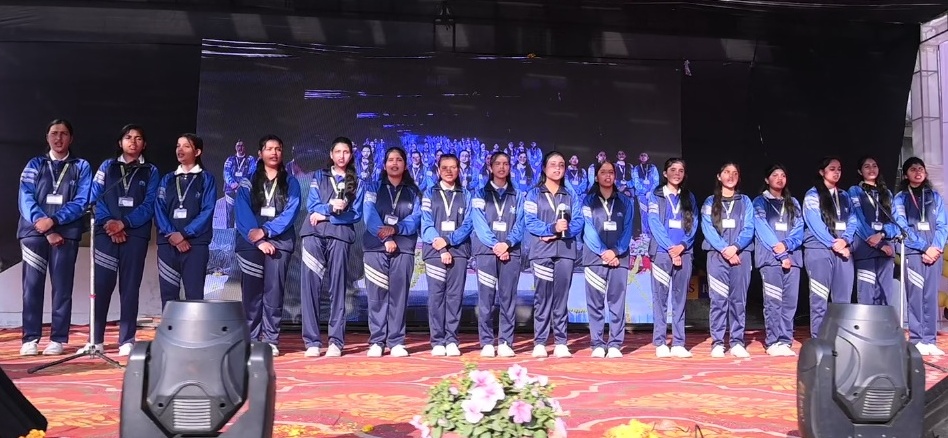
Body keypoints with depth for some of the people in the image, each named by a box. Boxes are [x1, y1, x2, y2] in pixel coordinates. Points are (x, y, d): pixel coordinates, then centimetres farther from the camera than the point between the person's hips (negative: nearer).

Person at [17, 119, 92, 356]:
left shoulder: (81, 167, 9)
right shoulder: (35, 164, 12)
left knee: (62, 287, -1)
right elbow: (26, 198, 1)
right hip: (34, 231, 1)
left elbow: (81, 202, -1)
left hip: (66, 232, -1)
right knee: (32, 286, -1)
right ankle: (30, 339, 3)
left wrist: (53, 220, -14)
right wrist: (46, 229, -11)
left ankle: (58, 340, 3)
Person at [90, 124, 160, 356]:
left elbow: (149, 205, -1)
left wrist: (124, 223, -14)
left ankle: (127, 341, 4)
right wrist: (108, 223, -12)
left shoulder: (151, 172, 10)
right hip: (106, 232, 1)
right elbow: (96, 197, 4)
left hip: (136, 234, -1)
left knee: (130, 287, 1)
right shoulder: (107, 167, 13)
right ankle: (96, 339, 4)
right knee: (102, 285, -3)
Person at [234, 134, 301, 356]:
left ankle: (271, 340, -1)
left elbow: (291, 211, -2)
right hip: (251, 242, 0)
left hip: (279, 241, 0)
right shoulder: (248, 181, 10)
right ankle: (250, 340, 2)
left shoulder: (290, 182, 11)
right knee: (251, 291, -2)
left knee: (274, 291, -3)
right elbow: (242, 213, -2)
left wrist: (266, 231, -14)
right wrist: (258, 240, -14)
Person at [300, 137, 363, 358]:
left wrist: (325, 214, -3)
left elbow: (356, 214, 4)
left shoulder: (356, 183, 16)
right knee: (311, 286, -7)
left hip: (340, 236, 0)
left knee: (337, 287, -3)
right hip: (314, 234, 0)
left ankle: (336, 341, 0)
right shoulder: (319, 177, 18)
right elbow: (312, 206, 5)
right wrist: (332, 206, -12)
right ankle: (312, 342, -4)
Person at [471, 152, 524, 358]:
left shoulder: (517, 196, 17)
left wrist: (507, 243, -12)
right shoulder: (480, 194, 12)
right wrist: (494, 244, -14)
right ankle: (487, 343, -1)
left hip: (511, 251, 2)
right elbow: (479, 223, -1)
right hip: (486, 250, -1)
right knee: (486, 298, -5)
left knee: (508, 298, -2)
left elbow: (520, 224, 6)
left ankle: (505, 342, 2)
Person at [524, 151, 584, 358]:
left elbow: (578, 222, 4)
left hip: (566, 250, 2)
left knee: (561, 297, 2)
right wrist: (552, 228, -19)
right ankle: (539, 343, 1)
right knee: (543, 297, -3)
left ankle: (561, 343, 6)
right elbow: (530, 222, -4)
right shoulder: (534, 194, 8)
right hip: (542, 250, -2)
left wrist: (562, 231, -14)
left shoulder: (572, 195, 15)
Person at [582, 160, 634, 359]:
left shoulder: (625, 202, 14)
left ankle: (615, 344, 1)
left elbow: (627, 229, 6)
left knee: (617, 302, -3)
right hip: (594, 257, -1)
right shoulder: (588, 200, 8)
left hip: (619, 257, 1)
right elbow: (588, 229, -1)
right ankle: (597, 344, 1)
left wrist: (616, 251, -10)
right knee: (595, 302, -3)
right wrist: (603, 252, -12)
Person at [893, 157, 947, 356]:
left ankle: (929, 340, 5)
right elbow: (903, 227, -3)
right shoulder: (900, 198, 7)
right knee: (915, 296, -5)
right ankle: (917, 341, -2)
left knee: (931, 296, 2)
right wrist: (924, 247, -12)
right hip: (912, 252, -2)